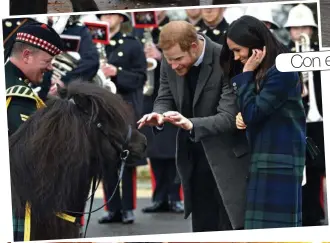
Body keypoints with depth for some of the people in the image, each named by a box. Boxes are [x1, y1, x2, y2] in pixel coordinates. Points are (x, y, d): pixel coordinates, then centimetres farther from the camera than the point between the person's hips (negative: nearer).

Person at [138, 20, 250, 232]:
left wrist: (191, 124, -42)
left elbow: (229, 117, -26)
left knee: (231, 230, -3)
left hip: (227, 157, -6)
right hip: (193, 157, 6)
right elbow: (165, 99, 5)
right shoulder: (170, 63, -5)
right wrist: (158, 115, -19)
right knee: (202, 228, 13)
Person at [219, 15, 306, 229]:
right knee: (262, 225, 7)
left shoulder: (281, 71, -15)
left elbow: (252, 114, -16)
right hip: (263, 157, 9)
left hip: (279, 159, -9)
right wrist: (242, 117, -2)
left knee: (273, 225, -9)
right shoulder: (262, 71, 13)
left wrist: (246, 74, -12)